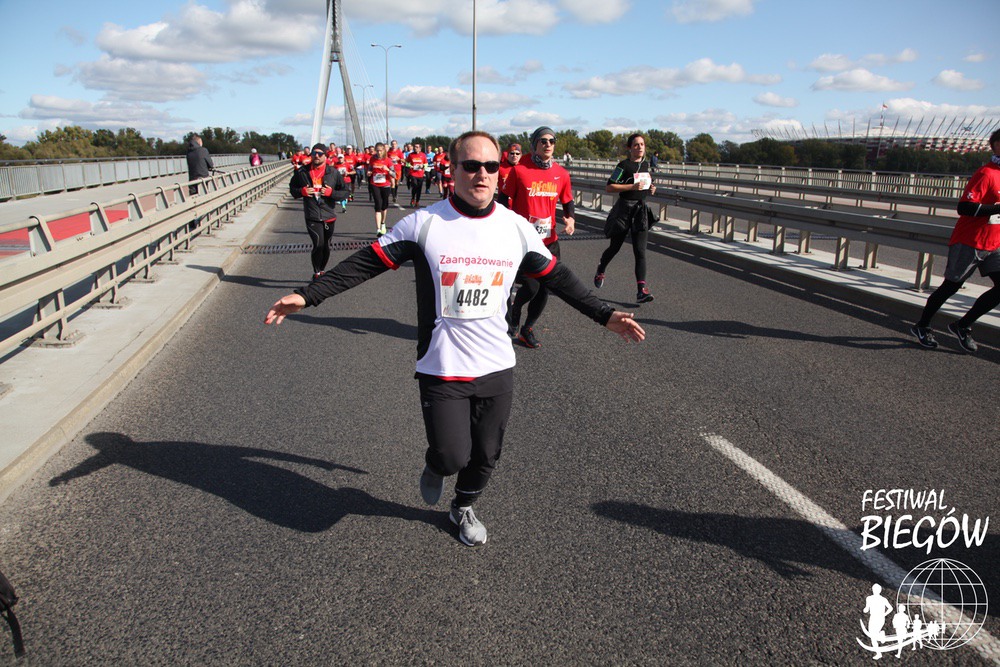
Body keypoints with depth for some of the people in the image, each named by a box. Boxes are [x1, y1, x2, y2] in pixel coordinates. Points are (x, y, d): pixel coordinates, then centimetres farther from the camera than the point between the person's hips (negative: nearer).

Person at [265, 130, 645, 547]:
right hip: (441, 369, -3)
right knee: (452, 455, -6)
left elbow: (557, 278, 10)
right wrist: (307, 295, -11)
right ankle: (435, 466, 33)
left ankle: (463, 508, 46)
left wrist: (605, 315, 10)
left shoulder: (517, 228, 0)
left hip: (497, 367, 3)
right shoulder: (424, 223, -10)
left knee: (485, 456, 14)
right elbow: (367, 263, -6)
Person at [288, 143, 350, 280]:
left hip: (329, 216, 2)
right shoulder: (302, 172, 1)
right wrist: (302, 191, -8)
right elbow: (292, 188, 13)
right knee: (319, 244, -13)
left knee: (326, 246, 11)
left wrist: (331, 192, -16)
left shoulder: (334, 173, 0)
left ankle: (322, 271, 32)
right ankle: (316, 273, 6)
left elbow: (345, 192, 2)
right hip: (312, 216, -2)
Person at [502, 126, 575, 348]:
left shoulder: (561, 174, 4)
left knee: (544, 289, 8)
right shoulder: (519, 170, -8)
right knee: (531, 287, -10)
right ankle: (513, 311, 26)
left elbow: (567, 202, 16)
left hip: (549, 241, 5)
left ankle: (527, 329, 30)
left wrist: (570, 219, -4)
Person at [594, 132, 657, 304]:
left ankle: (641, 290, -13)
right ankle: (600, 271, 42)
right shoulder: (624, 165, -9)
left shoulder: (646, 165, 11)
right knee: (614, 247, 11)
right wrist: (632, 187, -22)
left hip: (641, 210, 4)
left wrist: (650, 189, 5)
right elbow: (609, 188, -15)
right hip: (624, 208, -4)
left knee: (640, 251, -6)